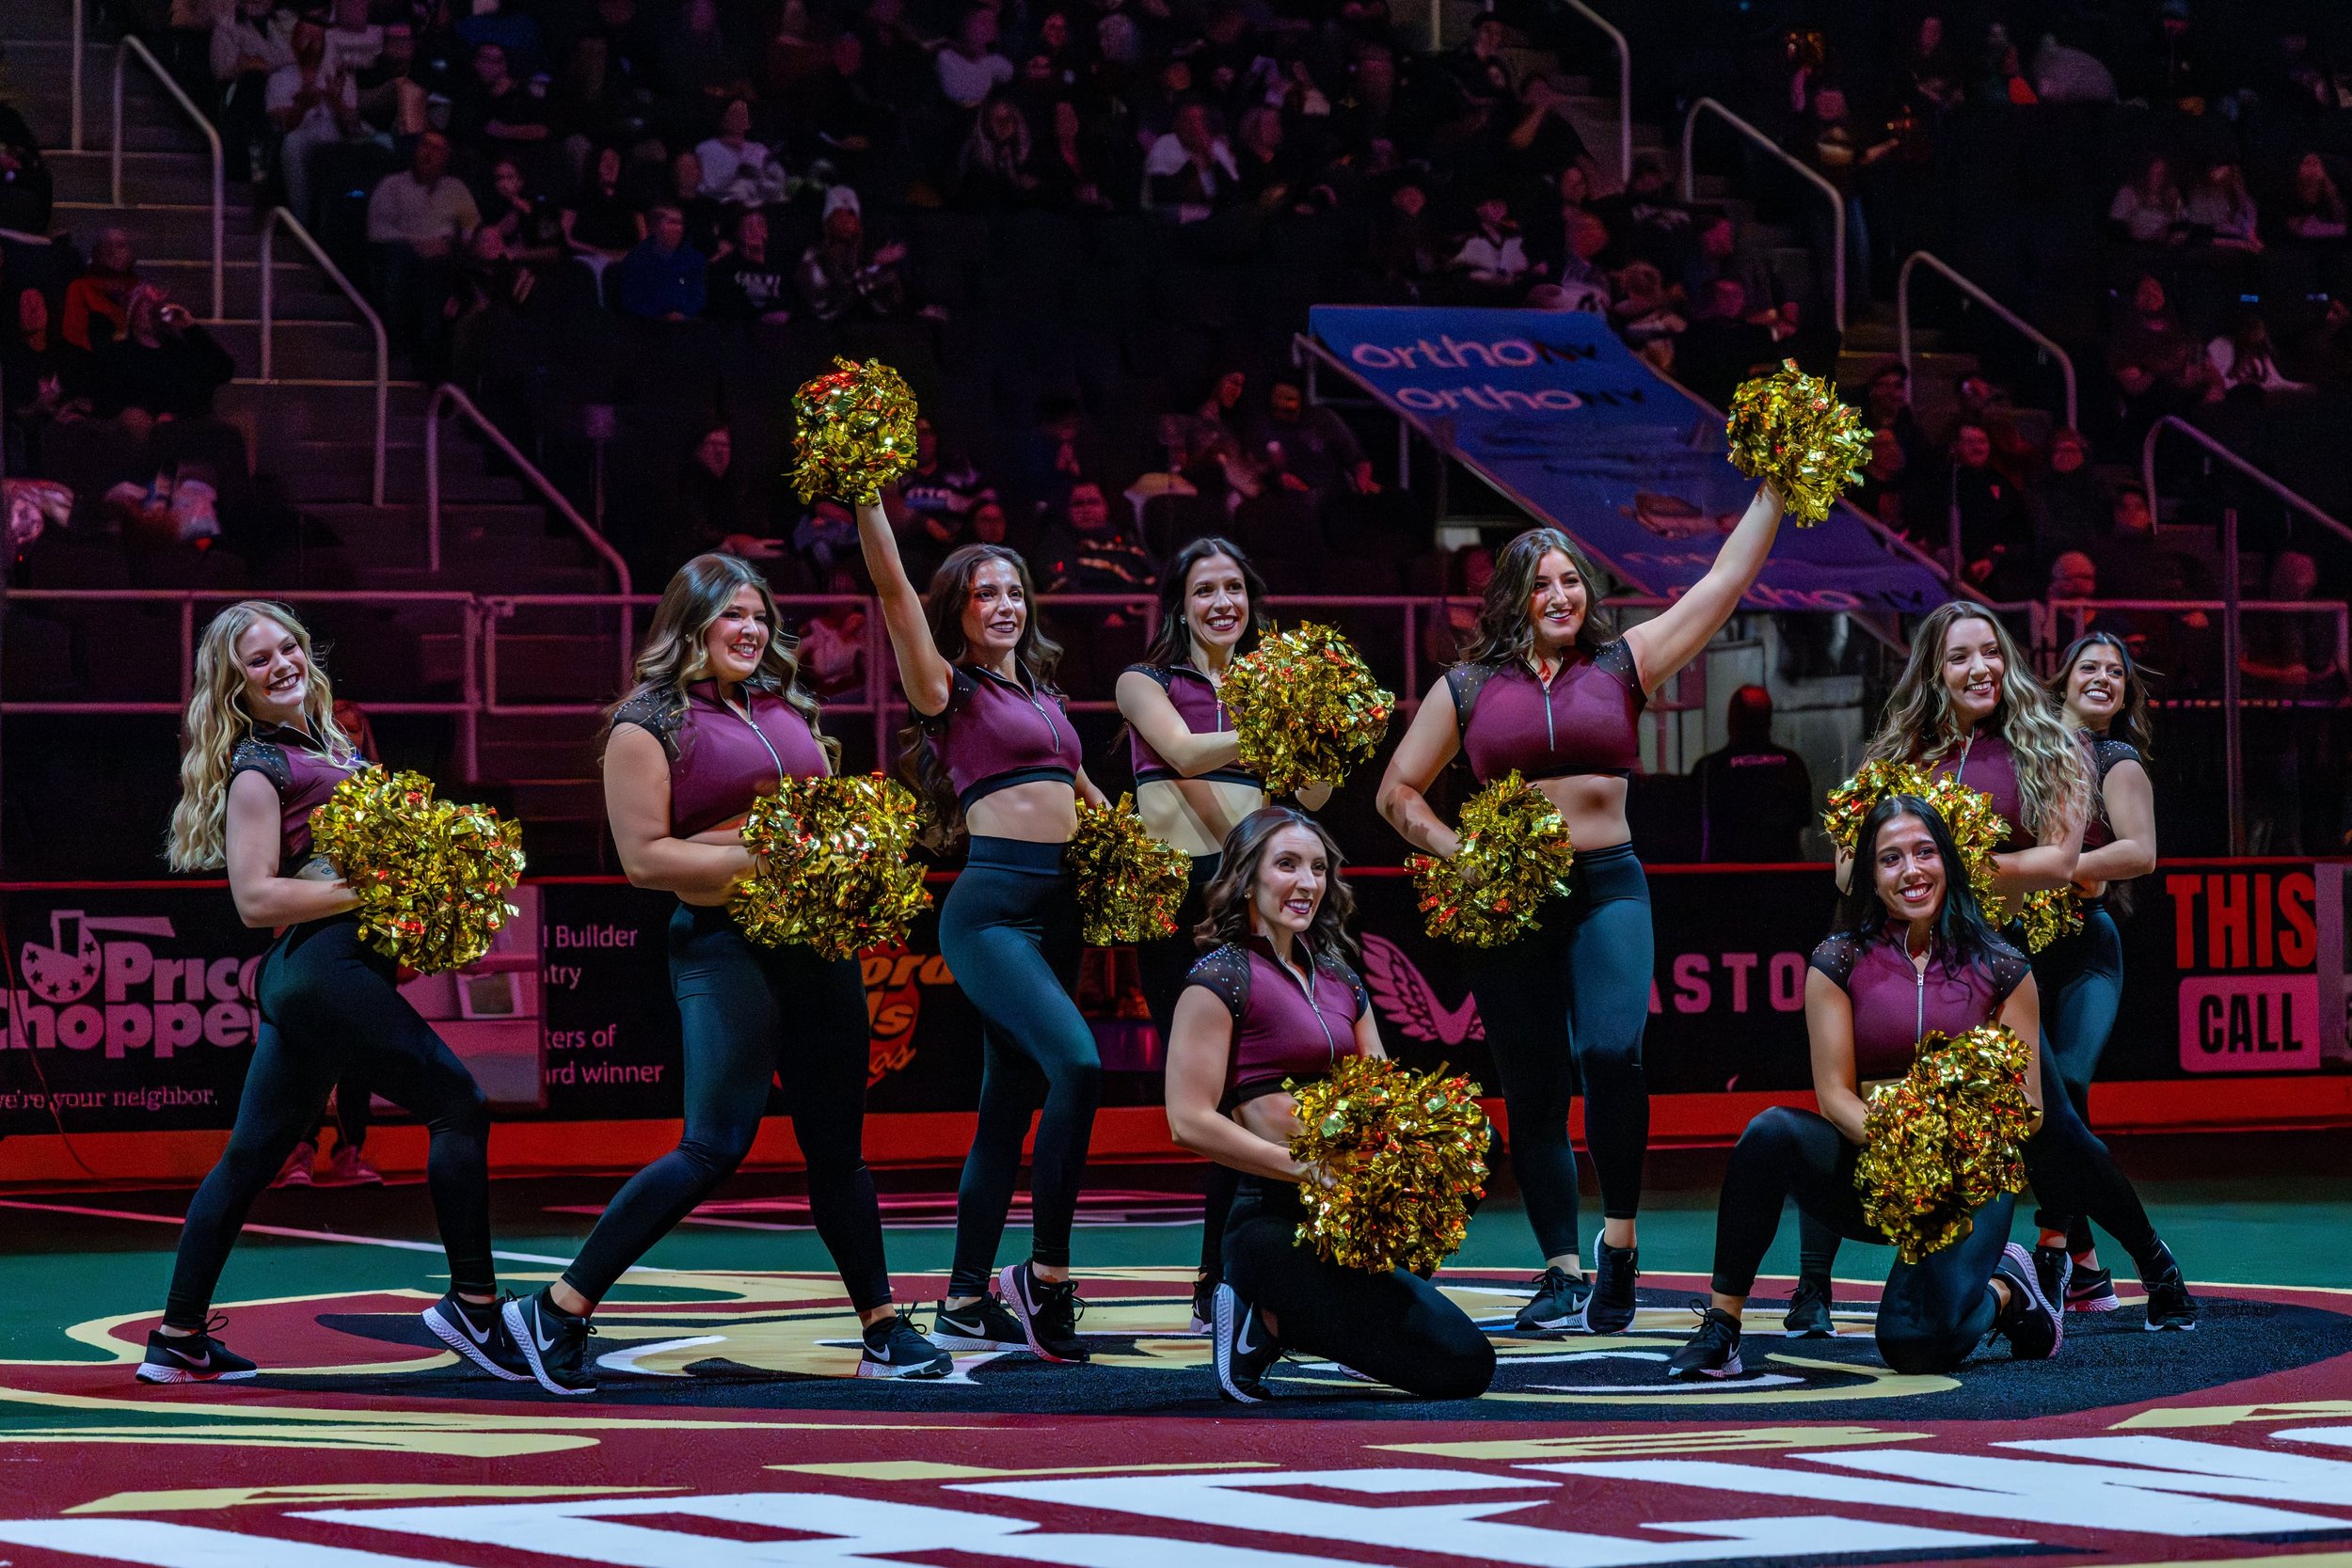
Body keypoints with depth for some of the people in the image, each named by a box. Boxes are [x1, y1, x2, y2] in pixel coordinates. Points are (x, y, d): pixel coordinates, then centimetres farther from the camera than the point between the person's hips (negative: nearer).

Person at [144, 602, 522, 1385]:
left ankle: (177, 1340, 15)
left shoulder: (325, 745, 17)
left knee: (251, 1156, 11)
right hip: (322, 962, -9)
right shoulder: (257, 769, -8)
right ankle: (471, 1305, -6)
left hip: (300, 980, 9)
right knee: (459, 1104, -9)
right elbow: (255, 896, -15)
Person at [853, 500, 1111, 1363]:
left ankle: (965, 1303, 13)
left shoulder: (1043, 698, 19)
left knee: (1010, 1103, 8)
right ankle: (1047, 1275, -16)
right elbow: (891, 586, -10)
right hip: (992, 902, -7)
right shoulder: (949, 689, 1)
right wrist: (867, 495, -19)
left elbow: (1088, 797, 29)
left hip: (1055, 908, 7)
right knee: (1076, 1064, -24)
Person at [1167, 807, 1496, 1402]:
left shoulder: (1338, 979, 16)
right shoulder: (1222, 978, -7)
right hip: (1274, 1217, -8)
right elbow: (1191, 1122, -14)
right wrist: (1312, 1170, -20)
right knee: (1463, 1363, -17)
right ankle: (1270, 1325, -1)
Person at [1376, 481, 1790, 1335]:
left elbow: (1724, 581, 7)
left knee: (1610, 1051, -23)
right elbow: (1397, 791, 13)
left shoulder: (1621, 666, 8)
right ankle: (1563, 1273, 10)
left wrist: (1772, 490, 5)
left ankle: (1619, 1239, -9)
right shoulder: (1468, 686, 9)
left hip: (1608, 887, -1)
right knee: (1534, 1088, 2)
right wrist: (1460, 852, -2)